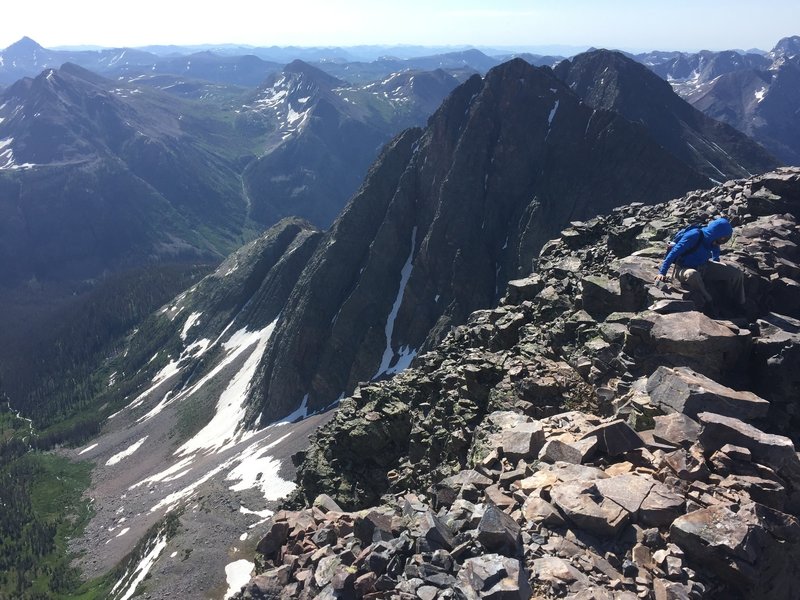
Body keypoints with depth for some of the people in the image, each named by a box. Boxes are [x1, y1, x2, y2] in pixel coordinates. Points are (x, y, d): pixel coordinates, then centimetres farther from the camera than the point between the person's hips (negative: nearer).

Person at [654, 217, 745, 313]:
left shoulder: (713, 241, -6)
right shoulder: (694, 236, -27)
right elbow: (674, 253, -24)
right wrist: (662, 273, -26)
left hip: (703, 268, 7)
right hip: (684, 269, -7)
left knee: (737, 273, -3)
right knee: (693, 274, -43)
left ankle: (740, 307, 14)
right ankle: (709, 307, -26)